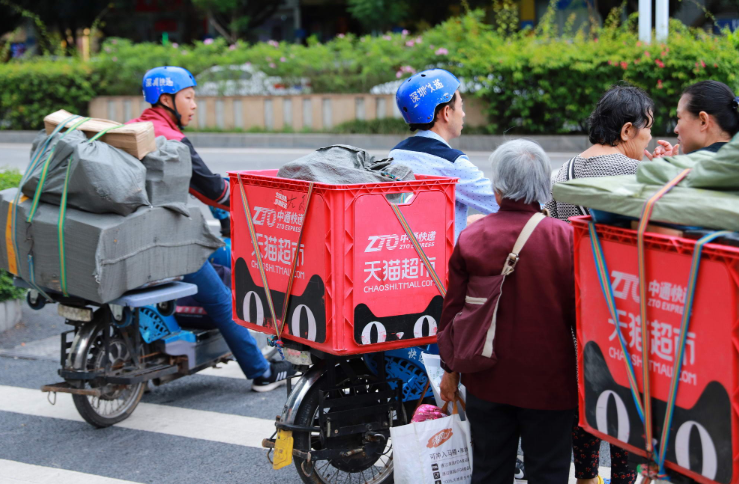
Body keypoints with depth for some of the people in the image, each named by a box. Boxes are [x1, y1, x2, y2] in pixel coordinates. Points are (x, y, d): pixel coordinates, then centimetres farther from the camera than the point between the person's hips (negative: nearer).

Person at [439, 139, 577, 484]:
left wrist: (450, 369, 13)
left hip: (488, 381, 2)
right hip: (551, 384, -2)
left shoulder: (470, 238, -7)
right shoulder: (565, 238, -12)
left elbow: (453, 310, 0)